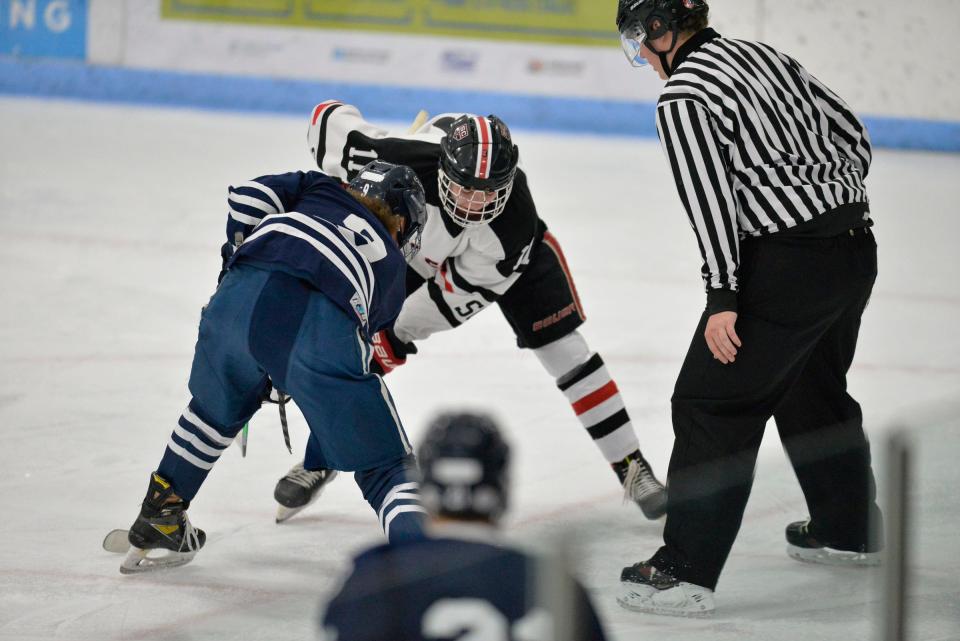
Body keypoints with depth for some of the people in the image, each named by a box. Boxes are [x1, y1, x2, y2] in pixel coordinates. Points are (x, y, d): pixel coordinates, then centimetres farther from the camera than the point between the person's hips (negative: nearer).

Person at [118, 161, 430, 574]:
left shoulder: (318, 189, 37)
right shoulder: (390, 265, 36)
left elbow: (250, 197, 20)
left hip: (240, 297, 2)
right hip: (324, 329, -2)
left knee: (216, 410, 34)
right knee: (385, 467, 9)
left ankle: (156, 525, 43)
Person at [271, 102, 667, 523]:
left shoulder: (515, 222, -42)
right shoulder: (406, 163, -44)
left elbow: (462, 292, -31)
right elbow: (331, 117, -29)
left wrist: (394, 333, -28)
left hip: (503, 256, -2)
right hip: (416, 244, 2)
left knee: (564, 348, -11)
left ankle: (631, 468, 0)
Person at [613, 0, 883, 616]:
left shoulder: (682, 97, -10)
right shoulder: (762, 55, 14)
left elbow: (710, 194, -20)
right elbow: (853, 136, 18)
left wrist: (723, 296, -21)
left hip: (789, 260, -9)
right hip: (856, 247, 9)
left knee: (713, 403, -4)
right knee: (814, 388, 28)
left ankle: (687, 570, -8)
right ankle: (849, 529, 44)